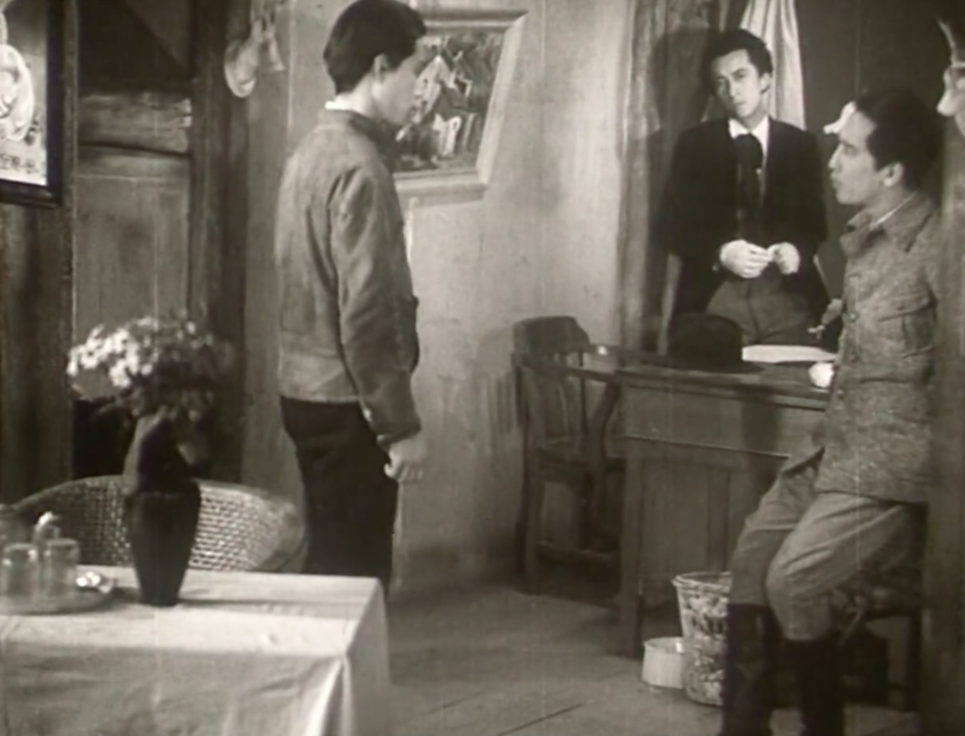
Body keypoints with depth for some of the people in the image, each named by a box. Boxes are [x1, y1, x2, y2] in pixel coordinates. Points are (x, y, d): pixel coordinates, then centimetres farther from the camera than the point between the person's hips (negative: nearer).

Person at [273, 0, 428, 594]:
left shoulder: (315, 149, 11)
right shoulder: (359, 166, -19)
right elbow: (365, 313, -22)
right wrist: (402, 424, -19)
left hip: (310, 389, 10)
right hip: (346, 401, -10)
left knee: (332, 565, 16)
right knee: (355, 576, -2)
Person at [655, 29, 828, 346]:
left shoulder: (801, 145, 10)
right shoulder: (694, 144, 5)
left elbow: (816, 223, 13)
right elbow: (669, 225, 3)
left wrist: (798, 249, -10)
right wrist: (720, 253, -14)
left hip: (788, 297, 1)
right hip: (716, 297, -1)